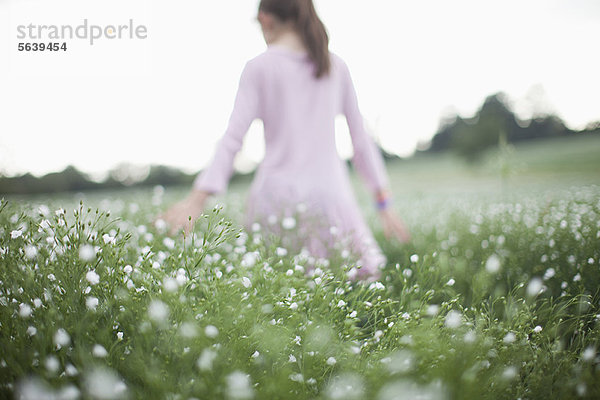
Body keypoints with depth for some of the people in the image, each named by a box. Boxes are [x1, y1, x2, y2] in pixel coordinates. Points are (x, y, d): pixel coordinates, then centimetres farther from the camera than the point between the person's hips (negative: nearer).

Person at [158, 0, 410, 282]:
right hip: (328, 190, 2)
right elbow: (361, 138, 12)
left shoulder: (259, 67, 2)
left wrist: (197, 199, -11)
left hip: (278, 192, -2)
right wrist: (384, 204, 15)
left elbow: (233, 137, -8)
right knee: (367, 274, 10)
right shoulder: (336, 66, 11)